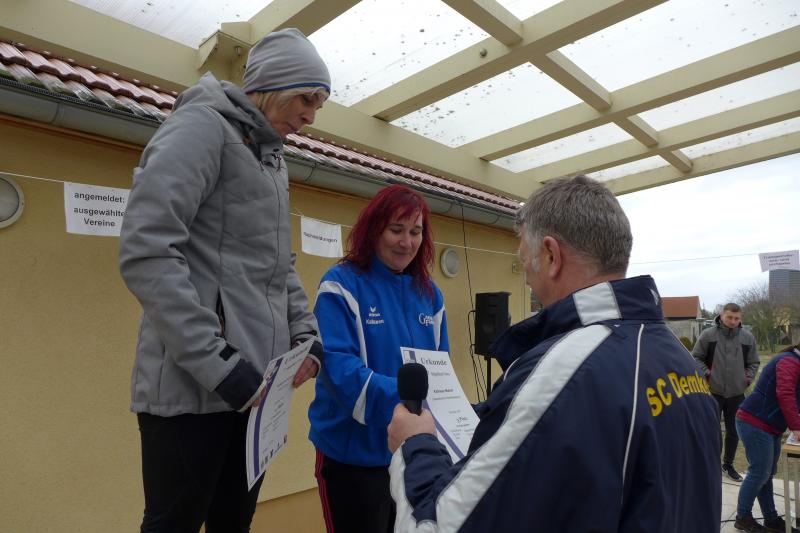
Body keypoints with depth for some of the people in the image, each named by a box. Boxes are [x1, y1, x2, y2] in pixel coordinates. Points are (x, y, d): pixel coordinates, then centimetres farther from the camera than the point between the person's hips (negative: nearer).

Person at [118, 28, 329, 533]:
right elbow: (146, 250, -19)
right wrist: (215, 362, -20)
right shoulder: (202, 126, -7)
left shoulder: (271, 157, 18)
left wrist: (306, 333, 7)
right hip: (193, 385, -8)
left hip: (255, 380, 8)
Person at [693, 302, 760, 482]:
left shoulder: (747, 337, 0)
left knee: (734, 431, 14)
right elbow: (696, 357, 0)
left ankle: (728, 464, 31)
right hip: (713, 392, -3)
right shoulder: (708, 335, -8)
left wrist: (748, 378, -2)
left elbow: (754, 362, 11)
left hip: (737, 393, 3)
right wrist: (706, 374, -12)